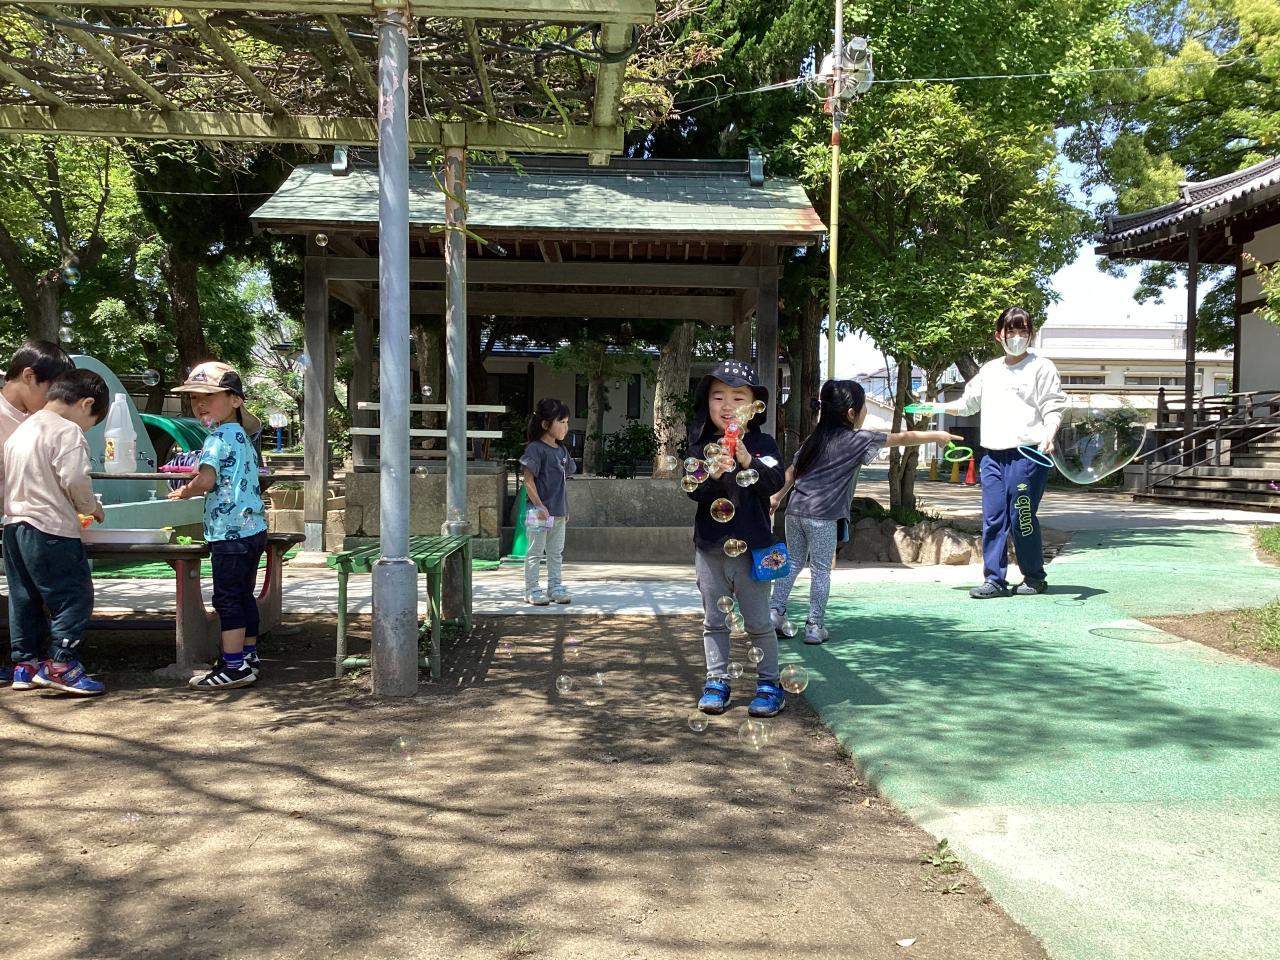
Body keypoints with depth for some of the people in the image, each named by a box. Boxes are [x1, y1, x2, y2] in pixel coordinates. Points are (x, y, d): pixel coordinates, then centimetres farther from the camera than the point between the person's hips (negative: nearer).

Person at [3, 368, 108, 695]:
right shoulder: (67, 431, -11)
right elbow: (75, 479, -20)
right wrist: (90, 506, -1)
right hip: (51, 528, -9)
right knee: (75, 595, -2)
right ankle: (60, 663, -5)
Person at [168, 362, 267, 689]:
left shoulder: (218, 438, -14)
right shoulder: (242, 434, 13)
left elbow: (205, 481, -24)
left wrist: (183, 493, -6)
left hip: (230, 532, -10)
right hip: (254, 527, 10)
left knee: (227, 599, -5)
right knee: (244, 594, 17)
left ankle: (234, 666, -3)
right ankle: (249, 656, 26)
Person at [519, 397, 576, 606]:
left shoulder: (562, 450, 12)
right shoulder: (535, 449, -13)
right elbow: (528, 480, -16)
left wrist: (566, 508, 16)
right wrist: (539, 505, -19)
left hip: (558, 512, 8)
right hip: (540, 512, -8)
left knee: (556, 552, 13)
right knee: (535, 552, 1)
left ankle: (555, 587, 22)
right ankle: (532, 590, 8)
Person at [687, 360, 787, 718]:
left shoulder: (762, 444, -2)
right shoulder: (702, 445, 1)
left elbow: (774, 483, -14)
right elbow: (692, 490, -8)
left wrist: (748, 462, -29)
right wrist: (713, 474, -27)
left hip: (752, 548, -2)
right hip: (709, 547, 2)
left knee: (758, 622, 7)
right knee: (714, 621, 12)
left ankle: (769, 683, 19)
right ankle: (717, 681, 23)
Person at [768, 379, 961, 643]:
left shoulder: (815, 437, 13)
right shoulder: (858, 440, -3)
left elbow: (792, 470, 17)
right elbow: (902, 438, 3)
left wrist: (777, 497, 25)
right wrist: (936, 436, 14)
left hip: (795, 510, 6)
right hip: (822, 515, -6)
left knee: (794, 563, 18)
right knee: (821, 570, 4)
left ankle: (775, 612, 15)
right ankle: (814, 626, 7)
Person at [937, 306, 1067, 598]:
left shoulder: (1041, 367, 3)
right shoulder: (989, 369, 19)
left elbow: (1053, 409, -4)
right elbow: (968, 403, 30)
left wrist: (1048, 437, -19)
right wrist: (936, 407, 25)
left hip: (1027, 454, -5)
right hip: (993, 454, 5)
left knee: (1022, 518, -4)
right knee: (992, 518, 2)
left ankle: (1035, 578, 12)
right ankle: (994, 579, 6)